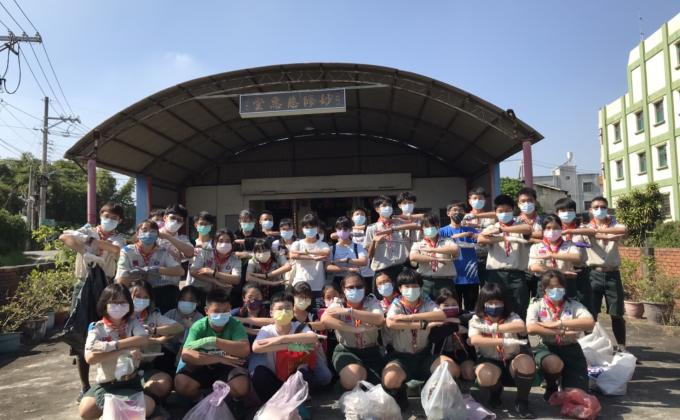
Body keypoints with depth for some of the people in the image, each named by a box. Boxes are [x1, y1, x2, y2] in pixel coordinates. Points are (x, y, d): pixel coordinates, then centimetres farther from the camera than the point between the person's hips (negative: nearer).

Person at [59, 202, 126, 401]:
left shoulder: (118, 239, 6)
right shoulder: (87, 231, 8)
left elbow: (115, 250, -19)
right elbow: (64, 237, -10)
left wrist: (91, 239, -13)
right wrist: (85, 252, -20)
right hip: (83, 286, 1)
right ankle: (85, 386, 14)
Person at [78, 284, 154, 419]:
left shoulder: (133, 323, 0)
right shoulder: (97, 328, -4)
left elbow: (144, 340, -20)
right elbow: (89, 358, -19)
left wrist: (112, 345, -25)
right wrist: (125, 350, -25)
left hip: (130, 381, 0)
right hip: (106, 383, 0)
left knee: (148, 407, -20)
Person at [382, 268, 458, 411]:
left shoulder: (426, 302, -1)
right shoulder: (397, 305, -7)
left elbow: (442, 316, -22)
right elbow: (390, 323, -30)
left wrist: (410, 316, -28)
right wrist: (422, 324, -31)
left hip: (424, 355, 3)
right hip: (401, 356, -2)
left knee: (453, 369, -20)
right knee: (389, 380, -32)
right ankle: (399, 394, 7)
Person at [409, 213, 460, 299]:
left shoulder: (447, 241, 11)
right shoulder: (418, 244, 10)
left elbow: (456, 250, -11)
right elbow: (413, 257, -11)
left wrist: (433, 250, -13)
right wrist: (437, 259, -15)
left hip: (445, 282, 0)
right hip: (426, 282, 0)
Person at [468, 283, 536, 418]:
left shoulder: (511, 317, -3)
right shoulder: (476, 320, -5)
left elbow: (522, 327, -29)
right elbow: (474, 340, -26)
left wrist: (492, 328, -35)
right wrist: (503, 342, -38)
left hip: (511, 362, 1)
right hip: (490, 362, -1)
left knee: (526, 361, -32)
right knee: (486, 376, -36)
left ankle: (521, 402, -5)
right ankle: (495, 392, 6)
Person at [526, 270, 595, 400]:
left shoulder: (573, 305, 2)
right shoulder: (537, 305, -2)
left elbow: (590, 323, -17)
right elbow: (531, 328, -20)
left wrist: (558, 323, -22)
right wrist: (562, 332, -21)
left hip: (571, 349, 2)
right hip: (547, 347, -1)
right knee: (554, 364, -38)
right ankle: (551, 387, 0)